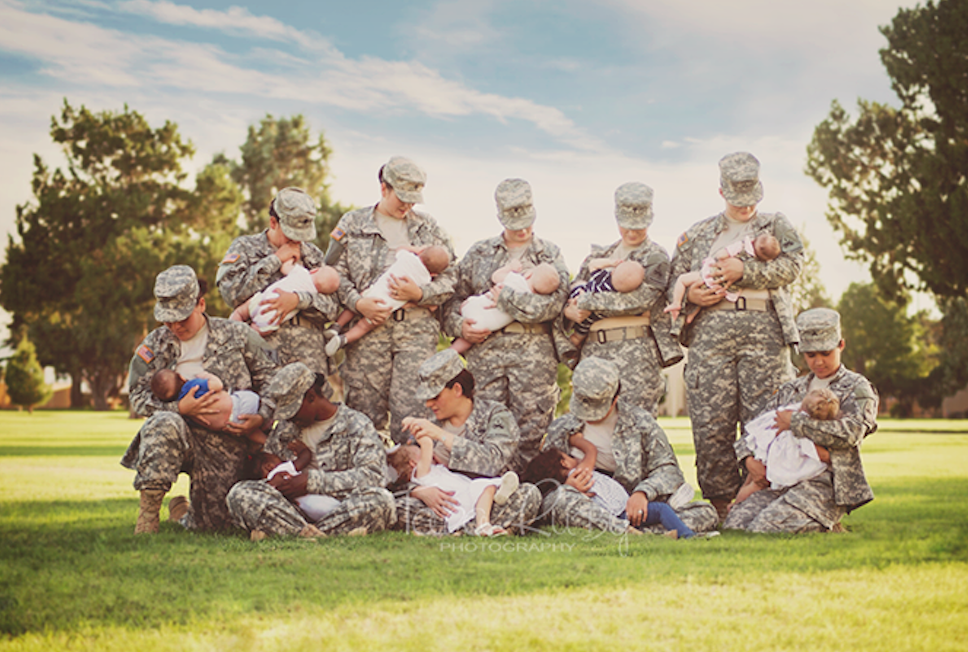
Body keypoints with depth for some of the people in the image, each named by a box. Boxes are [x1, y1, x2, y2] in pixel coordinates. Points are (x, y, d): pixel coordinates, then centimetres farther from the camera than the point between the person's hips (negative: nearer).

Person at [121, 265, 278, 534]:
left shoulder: (237, 335, 5)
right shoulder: (154, 345, 8)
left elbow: (269, 378, 10)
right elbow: (138, 397, 2)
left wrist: (261, 417, -8)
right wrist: (180, 408, -16)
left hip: (226, 441, 0)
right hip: (180, 436, 0)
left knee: (213, 523, -3)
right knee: (164, 423, -39)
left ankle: (181, 513, 36)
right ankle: (148, 510, -27)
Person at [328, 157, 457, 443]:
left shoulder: (429, 228, 15)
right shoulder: (352, 224, 12)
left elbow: (450, 276, 10)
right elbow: (335, 273, 8)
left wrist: (420, 294, -9)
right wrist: (357, 303, -9)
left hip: (417, 327, 0)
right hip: (367, 325, 0)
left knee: (412, 407, -8)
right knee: (365, 408, 0)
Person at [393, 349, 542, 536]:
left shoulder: (496, 415, 2)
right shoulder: (429, 426, 13)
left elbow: (493, 461, -18)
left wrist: (442, 435, -19)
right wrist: (420, 491, -18)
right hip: (447, 508, 3)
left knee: (528, 494, -32)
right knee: (398, 505, -26)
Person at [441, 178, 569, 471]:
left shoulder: (550, 255, 11)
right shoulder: (479, 253, 17)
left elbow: (553, 303, -5)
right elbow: (454, 296, 17)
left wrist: (501, 297, -9)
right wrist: (459, 325, -3)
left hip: (534, 351, -1)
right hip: (485, 347, 1)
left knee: (531, 426, -5)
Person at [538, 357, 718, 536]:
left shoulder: (639, 422, 4)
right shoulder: (560, 429, 7)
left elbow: (668, 469, 1)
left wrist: (643, 492, -21)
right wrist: (569, 487, -15)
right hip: (589, 509, -1)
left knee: (705, 514, -21)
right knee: (561, 497, -35)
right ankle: (628, 530, -49)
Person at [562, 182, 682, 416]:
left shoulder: (655, 257, 4)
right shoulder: (599, 255, 21)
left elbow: (638, 300, -12)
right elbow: (571, 298, 18)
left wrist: (588, 303, -8)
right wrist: (571, 311, -7)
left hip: (636, 350, -5)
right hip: (593, 349, 5)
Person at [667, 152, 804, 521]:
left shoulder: (776, 226, 17)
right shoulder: (696, 235, 21)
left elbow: (792, 264, -2)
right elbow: (673, 282, 20)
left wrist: (744, 271, -13)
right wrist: (691, 294, -2)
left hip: (764, 329, -1)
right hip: (710, 332, 1)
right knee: (710, 423, -5)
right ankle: (719, 503, 2)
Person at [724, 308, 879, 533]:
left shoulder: (857, 388, 7)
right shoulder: (790, 390, 24)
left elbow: (851, 433, -12)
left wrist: (795, 422, -9)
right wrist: (748, 457, 2)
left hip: (826, 483, -6)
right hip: (782, 480, 6)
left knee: (766, 527, -28)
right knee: (735, 522, -18)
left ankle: (826, 526, 0)